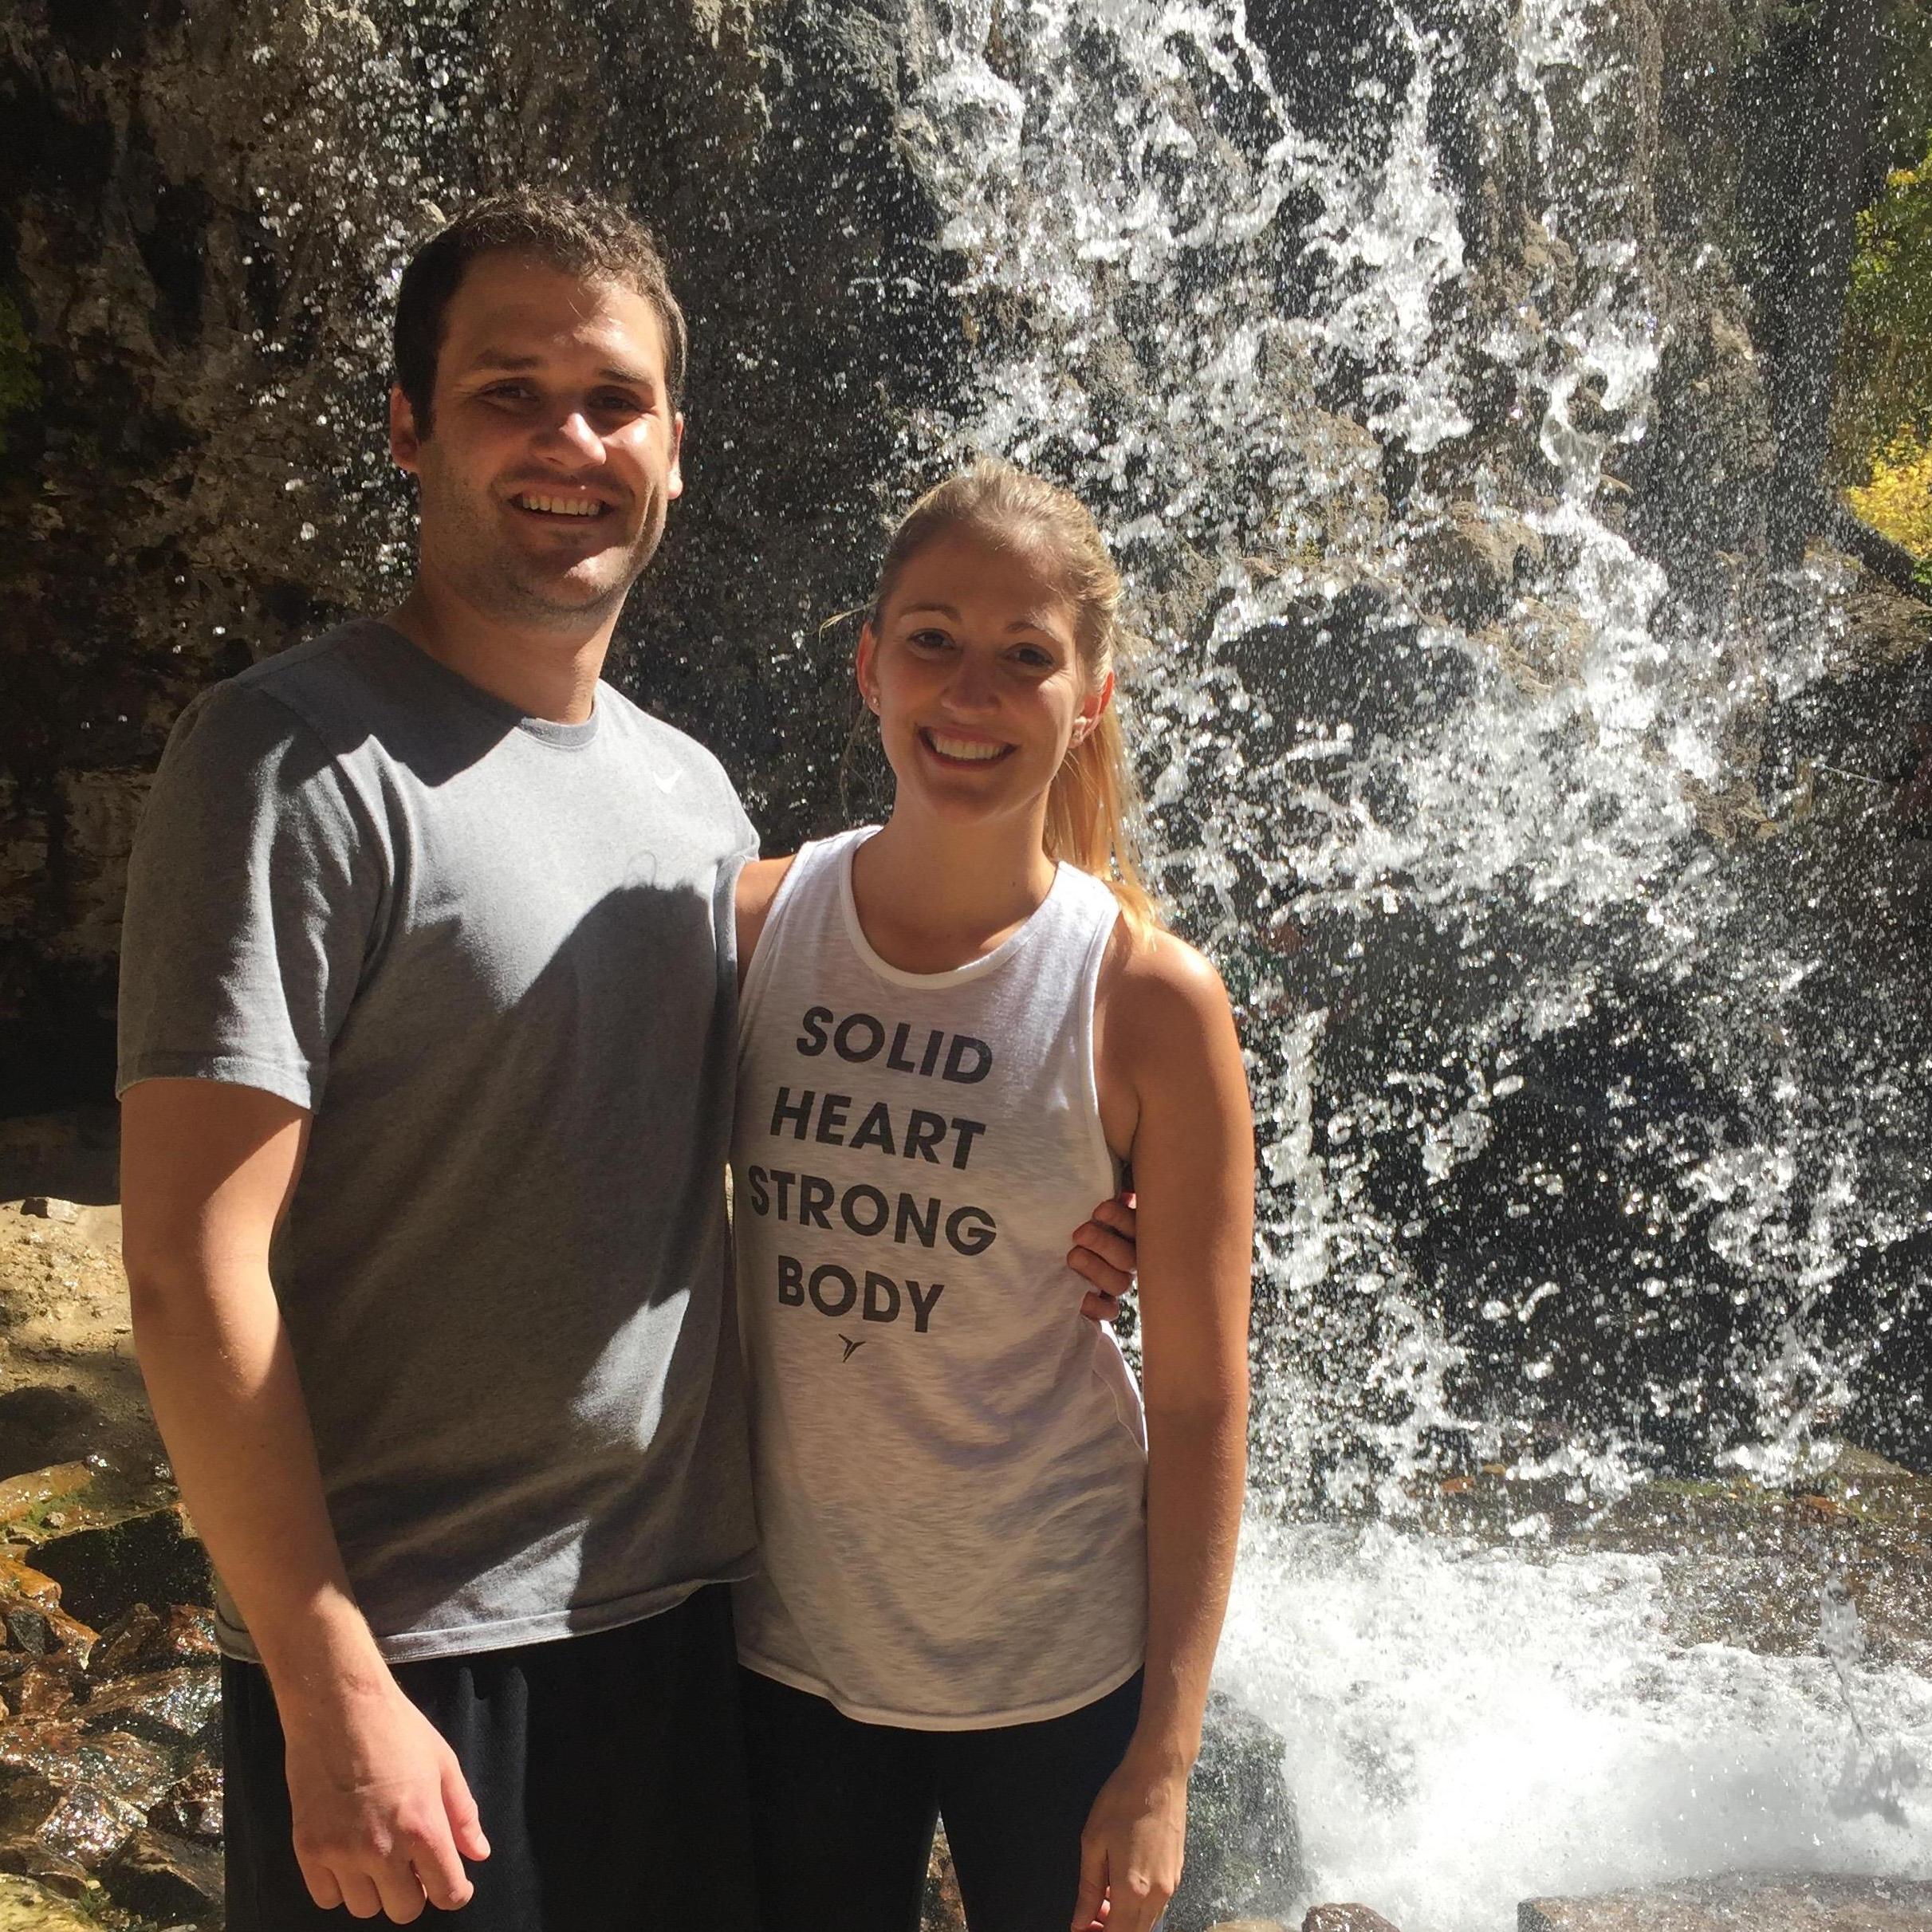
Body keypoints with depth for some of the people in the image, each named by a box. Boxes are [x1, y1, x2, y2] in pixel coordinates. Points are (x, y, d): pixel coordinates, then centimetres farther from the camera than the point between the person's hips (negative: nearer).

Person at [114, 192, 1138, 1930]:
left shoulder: (696, 793, 8)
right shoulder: (297, 759, -13)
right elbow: (193, 1268, -17)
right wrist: (332, 1691, -18)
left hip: (688, 1612, 7)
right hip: (414, 1661, -6)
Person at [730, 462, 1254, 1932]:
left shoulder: (1151, 1003, -13)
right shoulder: (752, 927, -5)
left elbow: (1200, 1404, -9)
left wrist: (1162, 1765, -8)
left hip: (1054, 1676, -2)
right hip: (788, 1649, 3)